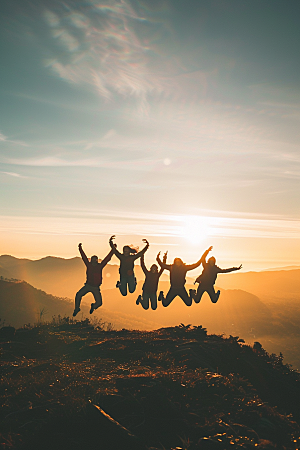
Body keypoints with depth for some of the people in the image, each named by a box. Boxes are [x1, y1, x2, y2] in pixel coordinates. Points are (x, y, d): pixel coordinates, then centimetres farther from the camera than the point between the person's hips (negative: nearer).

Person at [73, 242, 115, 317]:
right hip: (88, 285, 1)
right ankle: (77, 309, 9)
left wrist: (113, 249, -7)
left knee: (99, 303, -7)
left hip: (96, 288, -1)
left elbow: (107, 258, -4)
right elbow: (83, 256, 4)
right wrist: (80, 248, 4)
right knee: (78, 295, -17)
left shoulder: (100, 266, -3)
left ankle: (93, 306, 31)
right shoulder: (89, 265, 0)